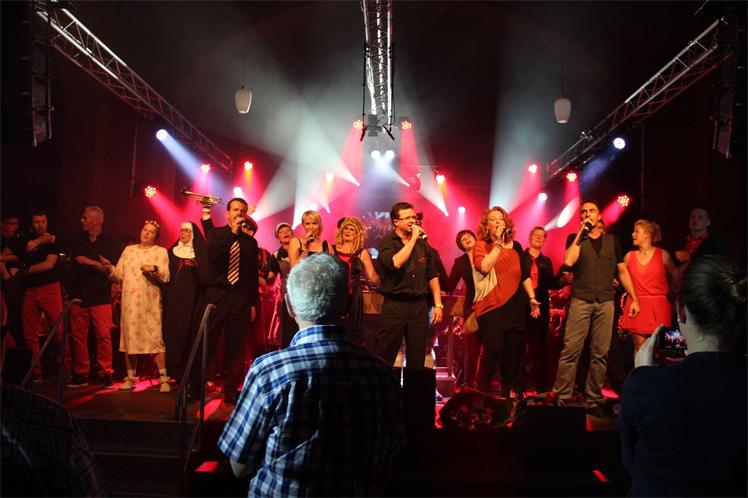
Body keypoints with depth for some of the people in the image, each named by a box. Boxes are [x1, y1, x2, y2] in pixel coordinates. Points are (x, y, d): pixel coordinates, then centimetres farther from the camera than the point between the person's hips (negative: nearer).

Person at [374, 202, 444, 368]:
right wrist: (413, 239, -14)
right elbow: (395, 263, -23)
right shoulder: (386, 243, -2)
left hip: (419, 305, 4)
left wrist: (438, 304, 7)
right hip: (394, 304, -4)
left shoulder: (422, 244, 12)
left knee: (417, 358, 10)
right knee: (384, 356, -1)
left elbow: (432, 276, 14)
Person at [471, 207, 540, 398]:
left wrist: (532, 298, 12)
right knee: (493, 352, -11)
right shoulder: (481, 245, -4)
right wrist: (498, 243, -20)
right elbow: (484, 267, -24)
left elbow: (525, 275, 17)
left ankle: (509, 391, 23)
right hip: (492, 307, -5)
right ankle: (482, 391, 7)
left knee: (512, 352, 9)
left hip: (514, 307, 5)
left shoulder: (515, 246, 11)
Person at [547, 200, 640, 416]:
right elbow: (569, 261, -11)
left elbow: (622, 271, 16)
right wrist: (581, 233, -6)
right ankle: (560, 397, -3)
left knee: (600, 353, 3)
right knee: (570, 350, -8)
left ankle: (593, 400, 12)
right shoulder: (575, 238, 9)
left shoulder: (612, 240, 14)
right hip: (581, 300, -2)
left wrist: (634, 298, 10)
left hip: (605, 302, 3)